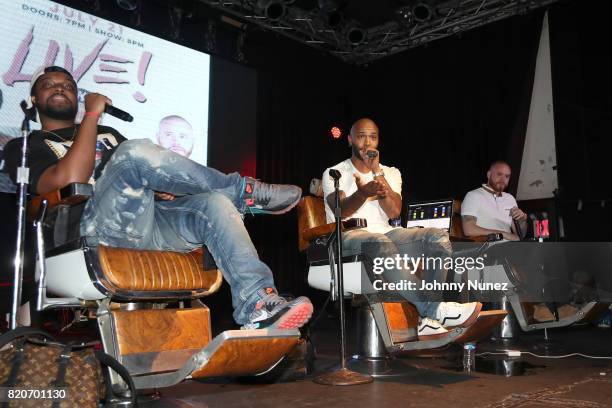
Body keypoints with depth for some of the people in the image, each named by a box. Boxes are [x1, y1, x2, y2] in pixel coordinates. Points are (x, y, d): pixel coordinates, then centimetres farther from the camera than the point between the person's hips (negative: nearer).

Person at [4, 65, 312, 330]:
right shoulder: (24, 148, 16)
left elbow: (144, 176, 28)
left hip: (150, 221, 6)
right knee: (135, 151, -30)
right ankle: (245, 193, -16)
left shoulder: (109, 135, 34)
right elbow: (69, 180, -7)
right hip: (97, 226, -5)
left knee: (215, 203, -23)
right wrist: (92, 114, -1)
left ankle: (257, 308, -36)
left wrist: (162, 185, 3)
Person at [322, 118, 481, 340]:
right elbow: (341, 211, -11)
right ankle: (433, 308, -40)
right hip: (348, 238, -4)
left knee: (439, 236, -22)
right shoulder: (334, 173, 9)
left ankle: (426, 318, -29)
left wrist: (377, 172, -5)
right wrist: (363, 193, -32)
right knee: (380, 242, -40)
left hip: (385, 233, 4)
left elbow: (394, 212, 0)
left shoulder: (391, 173, 19)